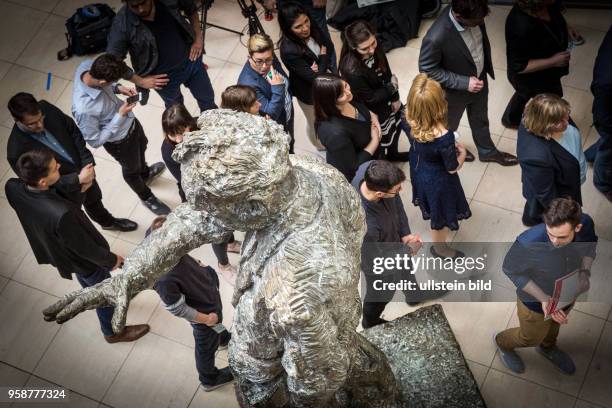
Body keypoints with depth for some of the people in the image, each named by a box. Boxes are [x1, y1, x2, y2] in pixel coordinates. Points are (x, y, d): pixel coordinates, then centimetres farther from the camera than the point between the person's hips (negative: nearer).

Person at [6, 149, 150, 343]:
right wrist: (111, 260, -9)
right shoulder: (61, 215, -47)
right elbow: (85, 247, -27)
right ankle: (112, 331, 50)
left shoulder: (12, 187, -28)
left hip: (51, 248, 6)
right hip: (81, 259, -6)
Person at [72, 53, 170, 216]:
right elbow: (95, 141, -27)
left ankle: (145, 173, 69)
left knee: (142, 146, 36)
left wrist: (118, 88, -16)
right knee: (131, 169, 26)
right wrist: (120, 117, -28)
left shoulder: (87, 66, -27)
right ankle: (146, 197, 58)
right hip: (120, 140, -6)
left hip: (130, 122, 6)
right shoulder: (83, 109, -45)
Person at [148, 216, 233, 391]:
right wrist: (205, 319, -19)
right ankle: (210, 380, 52)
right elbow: (177, 309, -30)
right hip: (205, 312, -6)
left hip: (209, 290, 6)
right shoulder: (165, 280, -45)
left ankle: (223, 337, 71)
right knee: (207, 346, 22)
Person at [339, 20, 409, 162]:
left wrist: (395, 98, -3)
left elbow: (387, 73, -3)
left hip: (387, 100, 7)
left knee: (397, 128, 30)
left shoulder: (375, 49, -22)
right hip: (373, 112, -7)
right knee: (384, 140, 18)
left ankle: (393, 154, 60)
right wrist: (392, 87, -15)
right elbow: (370, 98, -27)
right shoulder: (351, 70, -41)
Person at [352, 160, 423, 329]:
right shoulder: (364, 226, -48)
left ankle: (414, 296, 69)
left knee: (405, 270, 35)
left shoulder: (371, 169, -32)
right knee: (381, 294, 26)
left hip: (394, 237, 6)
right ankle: (370, 323, 60)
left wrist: (405, 233, -10)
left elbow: (395, 201, -10)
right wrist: (409, 250, -16)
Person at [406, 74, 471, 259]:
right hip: (438, 181, -6)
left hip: (419, 169, 7)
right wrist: (462, 152, -7)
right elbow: (453, 168, -25)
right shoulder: (444, 137, -44)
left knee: (433, 207, 39)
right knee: (441, 214, 26)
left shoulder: (410, 119, -30)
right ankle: (439, 248, 55)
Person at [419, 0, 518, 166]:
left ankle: (487, 151, 56)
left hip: (480, 80, 5)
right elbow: (427, 69, -26)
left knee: (480, 120, 30)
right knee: (449, 125, 27)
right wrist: (464, 83, -26)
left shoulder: (473, 14, -24)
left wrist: (486, 66, 11)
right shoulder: (436, 38, -42)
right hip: (455, 92, -5)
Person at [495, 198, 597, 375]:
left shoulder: (586, 223, -32)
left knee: (555, 324, 36)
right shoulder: (529, 243, -45)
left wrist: (584, 271, -24)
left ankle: (548, 348, 70)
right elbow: (511, 269, -24)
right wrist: (543, 298, -32)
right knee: (532, 337, 25)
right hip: (535, 302, -4)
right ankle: (503, 343, 59)